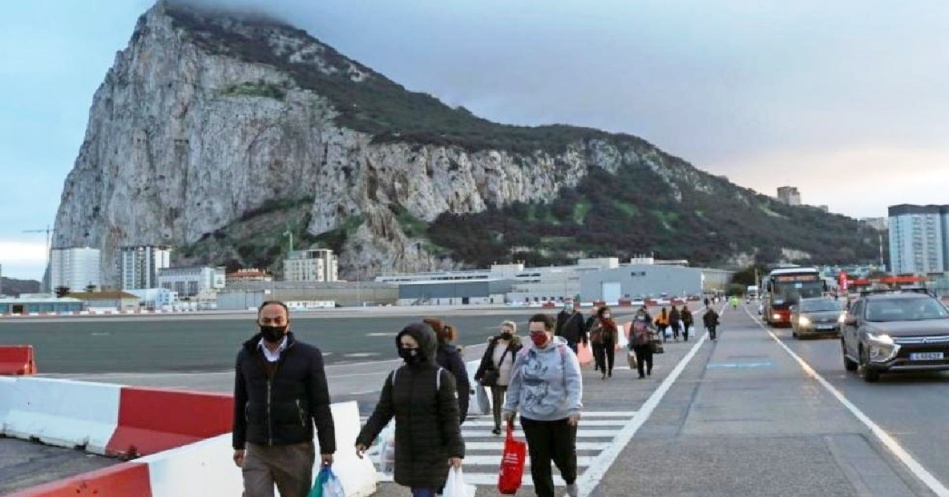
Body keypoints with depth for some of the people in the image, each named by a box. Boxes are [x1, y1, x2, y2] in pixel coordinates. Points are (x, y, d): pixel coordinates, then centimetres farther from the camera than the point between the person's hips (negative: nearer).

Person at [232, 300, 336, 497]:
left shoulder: (308, 355, -5)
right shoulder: (246, 356, 6)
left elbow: (320, 405, -5)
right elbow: (240, 403, 12)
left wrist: (327, 447, -7)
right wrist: (239, 444, 14)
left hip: (296, 449, -2)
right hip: (256, 451, 2)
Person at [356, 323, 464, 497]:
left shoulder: (441, 377, -10)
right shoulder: (396, 376, 3)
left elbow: (450, 417, -10)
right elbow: (382, 411, 3)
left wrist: (455, 450, -14)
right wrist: (364, 438, -7)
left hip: (433, 454, -4)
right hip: (406, 453, 5)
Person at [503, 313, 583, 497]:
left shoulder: (564, 352, -11)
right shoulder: (524, 353, 0)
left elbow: (574, 382, -15)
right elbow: (515, 383, 10)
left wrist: (575, 408, -25)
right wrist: (510, 407, 13)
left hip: (562, 416, -3)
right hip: (532, 417, 3)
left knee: (564, 456, 11)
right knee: (539, 461, 7)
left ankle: (570, 480, 44)